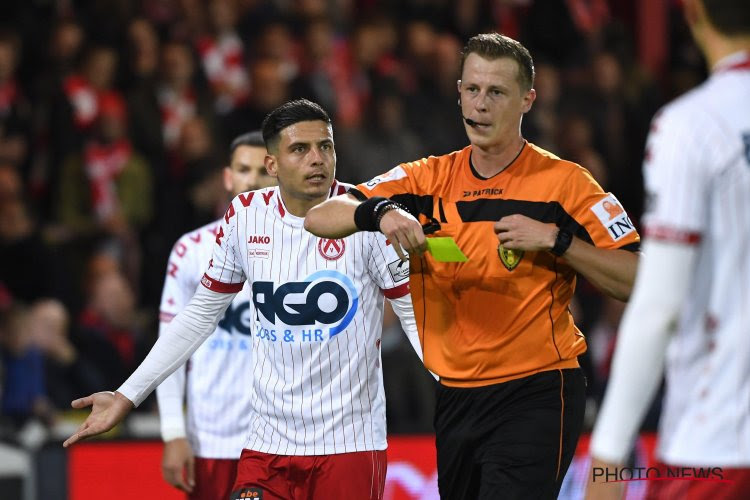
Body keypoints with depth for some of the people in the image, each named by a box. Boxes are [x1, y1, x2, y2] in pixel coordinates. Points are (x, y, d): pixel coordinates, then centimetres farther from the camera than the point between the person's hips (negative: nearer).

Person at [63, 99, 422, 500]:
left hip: (351, 443, -2)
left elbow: (414, 313, -2)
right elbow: (201, 314, 12)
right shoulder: (245, 216, 1)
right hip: (268, 441, 2)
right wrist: (127, 396, 9)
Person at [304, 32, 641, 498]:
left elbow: (640, 281, -7)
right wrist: (379, 212, -18)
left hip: (535, 395, -5)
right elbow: (319, 219, 2)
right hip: (454, 397, 5)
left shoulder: (565, 182, -3)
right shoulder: (428, 180, 8)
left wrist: (557, 240, -18)